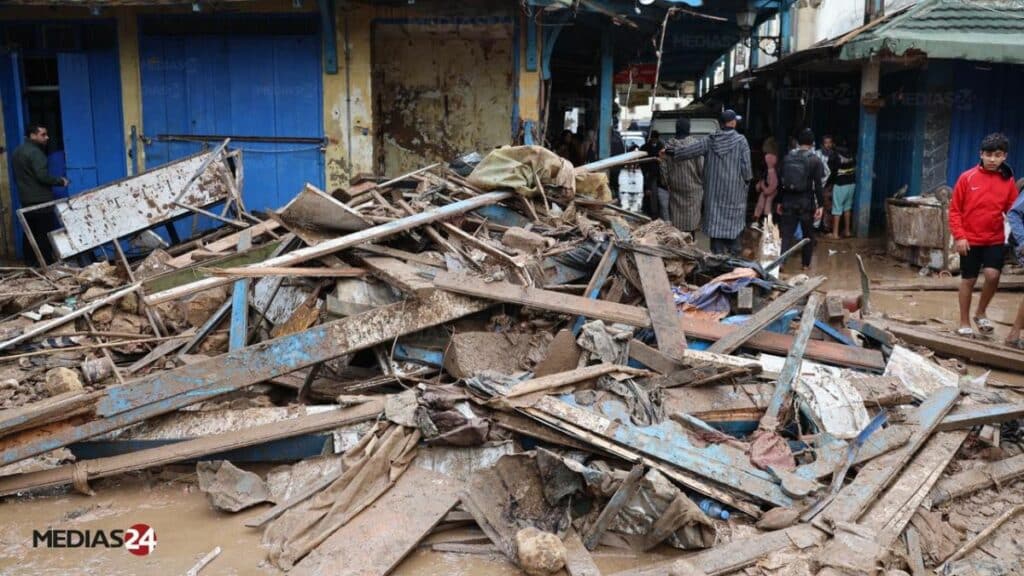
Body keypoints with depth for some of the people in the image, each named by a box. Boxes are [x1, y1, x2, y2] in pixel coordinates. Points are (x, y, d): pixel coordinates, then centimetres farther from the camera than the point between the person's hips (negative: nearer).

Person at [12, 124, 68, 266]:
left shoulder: (17, 152, 16)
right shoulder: (35, 152, -15)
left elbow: (17, 177, 23)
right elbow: (42, 176, -23)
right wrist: (60, 181, -10)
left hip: (25, 200, 9)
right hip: (40, 200, -9)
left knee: (30, 233, 11)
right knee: (45, 234, -6)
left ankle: (31, 263, 15)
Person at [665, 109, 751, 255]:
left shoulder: (710, 140, -2)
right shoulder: (740, 140, -8)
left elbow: (689, 150, -2)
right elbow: (746, 165, -9)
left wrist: (671, 152, 11)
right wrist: (747, 180, 7)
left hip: (714, 189, 2)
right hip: (735, 189, -2)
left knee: (715, 221, 5)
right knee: (734, 221, 9)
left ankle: (717, 254, 6)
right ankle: (733, 253, 13)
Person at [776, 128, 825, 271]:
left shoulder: (787, 157, 4)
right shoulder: (816, 160, -6)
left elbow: (781, 182, 7)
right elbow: (819, 185, -10)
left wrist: (780, 202, 13)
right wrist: (820, 205, -7)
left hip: (788, 200, 2)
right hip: (806, 201, -2)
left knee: (786, 232, 3)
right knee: (808, 233, 13)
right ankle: (806, 263, 20)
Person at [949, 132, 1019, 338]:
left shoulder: (1008, 181, 0)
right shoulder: (967, 178, -5)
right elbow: (954, 209, -2)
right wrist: (959, 236, -9)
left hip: (995, 240, 1)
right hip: (970, 240, -1)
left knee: (992, 275, -14)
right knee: (968, 280, 6)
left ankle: (981, 313, 12)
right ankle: (964, 323, 21)